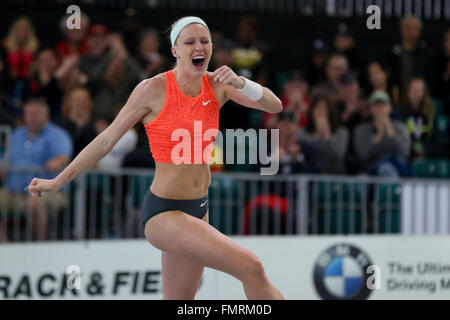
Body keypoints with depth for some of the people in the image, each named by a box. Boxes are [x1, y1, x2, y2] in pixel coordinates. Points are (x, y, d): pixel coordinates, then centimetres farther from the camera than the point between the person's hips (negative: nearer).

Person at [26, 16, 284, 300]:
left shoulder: (218, 85, 2)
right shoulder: (154, 89, -12)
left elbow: (274, 106, -3)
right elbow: (107, 140, -4)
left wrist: (240, 83, -21)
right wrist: (58, 181, 1)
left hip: (198, 209, 7)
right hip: (164, 212, -7)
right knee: (251, 267, -21)